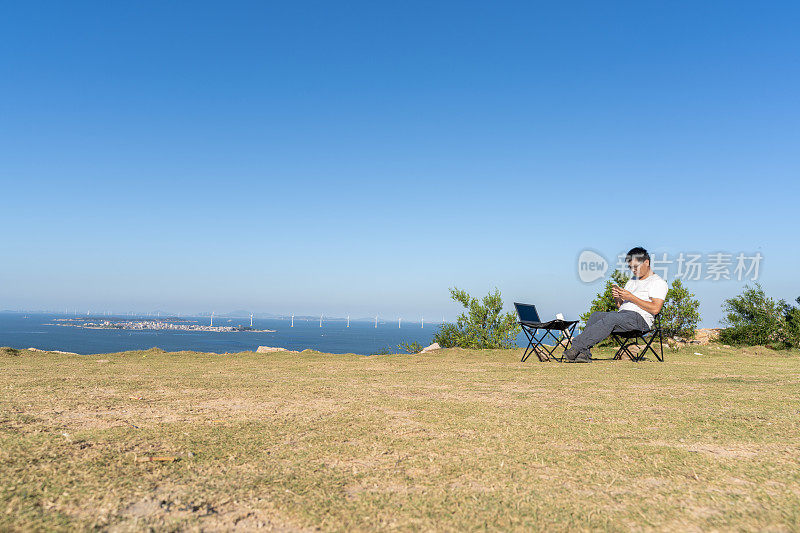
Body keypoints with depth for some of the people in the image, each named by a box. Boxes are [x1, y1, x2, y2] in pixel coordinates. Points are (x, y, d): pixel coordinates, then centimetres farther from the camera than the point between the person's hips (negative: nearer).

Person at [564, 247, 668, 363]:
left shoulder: (658, 282, 4)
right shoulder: (632, 281, 28)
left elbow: (655, 309, -11)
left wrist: (631, 297, -13)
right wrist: (617, 298, 2)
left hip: (640, 319, -8)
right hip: (622, 314, 8)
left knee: (611, 317, -34)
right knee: (596, 315, -18)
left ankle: (576, 347, -41)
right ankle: (584, 353, -30)